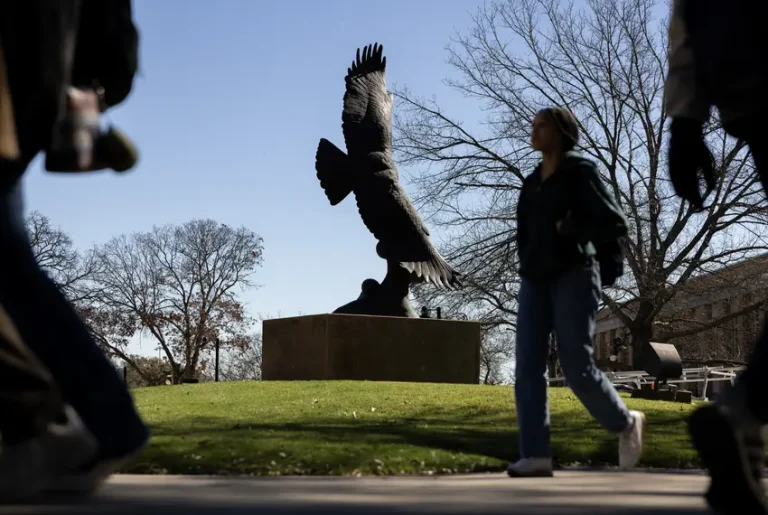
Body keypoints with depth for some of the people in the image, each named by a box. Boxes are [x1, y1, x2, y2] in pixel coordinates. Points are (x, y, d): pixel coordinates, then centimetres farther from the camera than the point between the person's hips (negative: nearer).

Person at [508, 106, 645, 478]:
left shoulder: (580, 172, -3)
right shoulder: (532, 183, 17)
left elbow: (616, 225, -8)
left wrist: (570, 230, -12)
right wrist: (529, 265, 13)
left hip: (574, 277, -6)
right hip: (535, 282, 6)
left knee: (576, 367, -12)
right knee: (527, 366, -9)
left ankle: (626, 423, 14)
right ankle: (536, 456, -12)